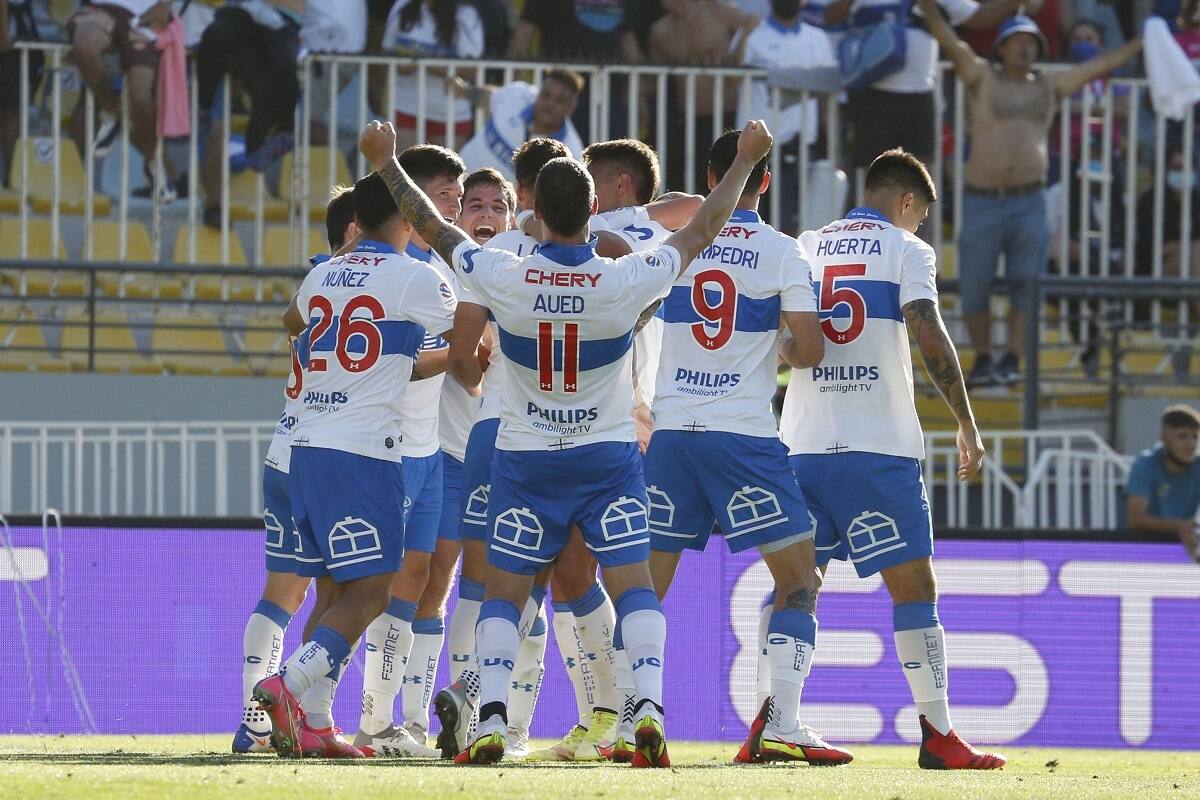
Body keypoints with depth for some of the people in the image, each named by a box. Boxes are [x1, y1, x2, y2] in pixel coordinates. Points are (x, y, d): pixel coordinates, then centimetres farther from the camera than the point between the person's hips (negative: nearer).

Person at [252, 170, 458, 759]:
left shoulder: (321, 278, 14)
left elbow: (293, 319, 37)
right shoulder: (416, 279, -4)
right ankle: (286, 687, -24)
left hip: (306, 446, 7)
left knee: (339, 591, 13)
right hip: (362, 451, -7)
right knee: (367, 594, -7)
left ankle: (307, 723, 7)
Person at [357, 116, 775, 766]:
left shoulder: (503, 279, -16)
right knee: (632, 584, -2)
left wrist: (386, 164, 14)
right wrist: (746, 160, 11)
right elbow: (702, 231, -2)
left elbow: (434, 229, 0)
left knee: (504, 593, 7)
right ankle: (649, 706, -20)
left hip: (525, 461, 1)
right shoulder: (624, 282, -16)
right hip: (608, 458, 0)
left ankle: (492, 719, -7)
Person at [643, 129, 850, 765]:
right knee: (799, 580, 4)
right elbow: (809, 349, -8)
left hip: (671, 432, 3)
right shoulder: (782, 252, -3)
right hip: (744, 437, -3)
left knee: (647, 587, 9)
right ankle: (779, 724, -8)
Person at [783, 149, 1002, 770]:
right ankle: (937, 735, -3)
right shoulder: (905, 250, 2)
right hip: (879, 448, -4)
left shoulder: (803, 248, 16)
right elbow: (929, 334, -12)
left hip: (802, 445, 4)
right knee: (914, 586, 0)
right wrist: (966, 423, -9)